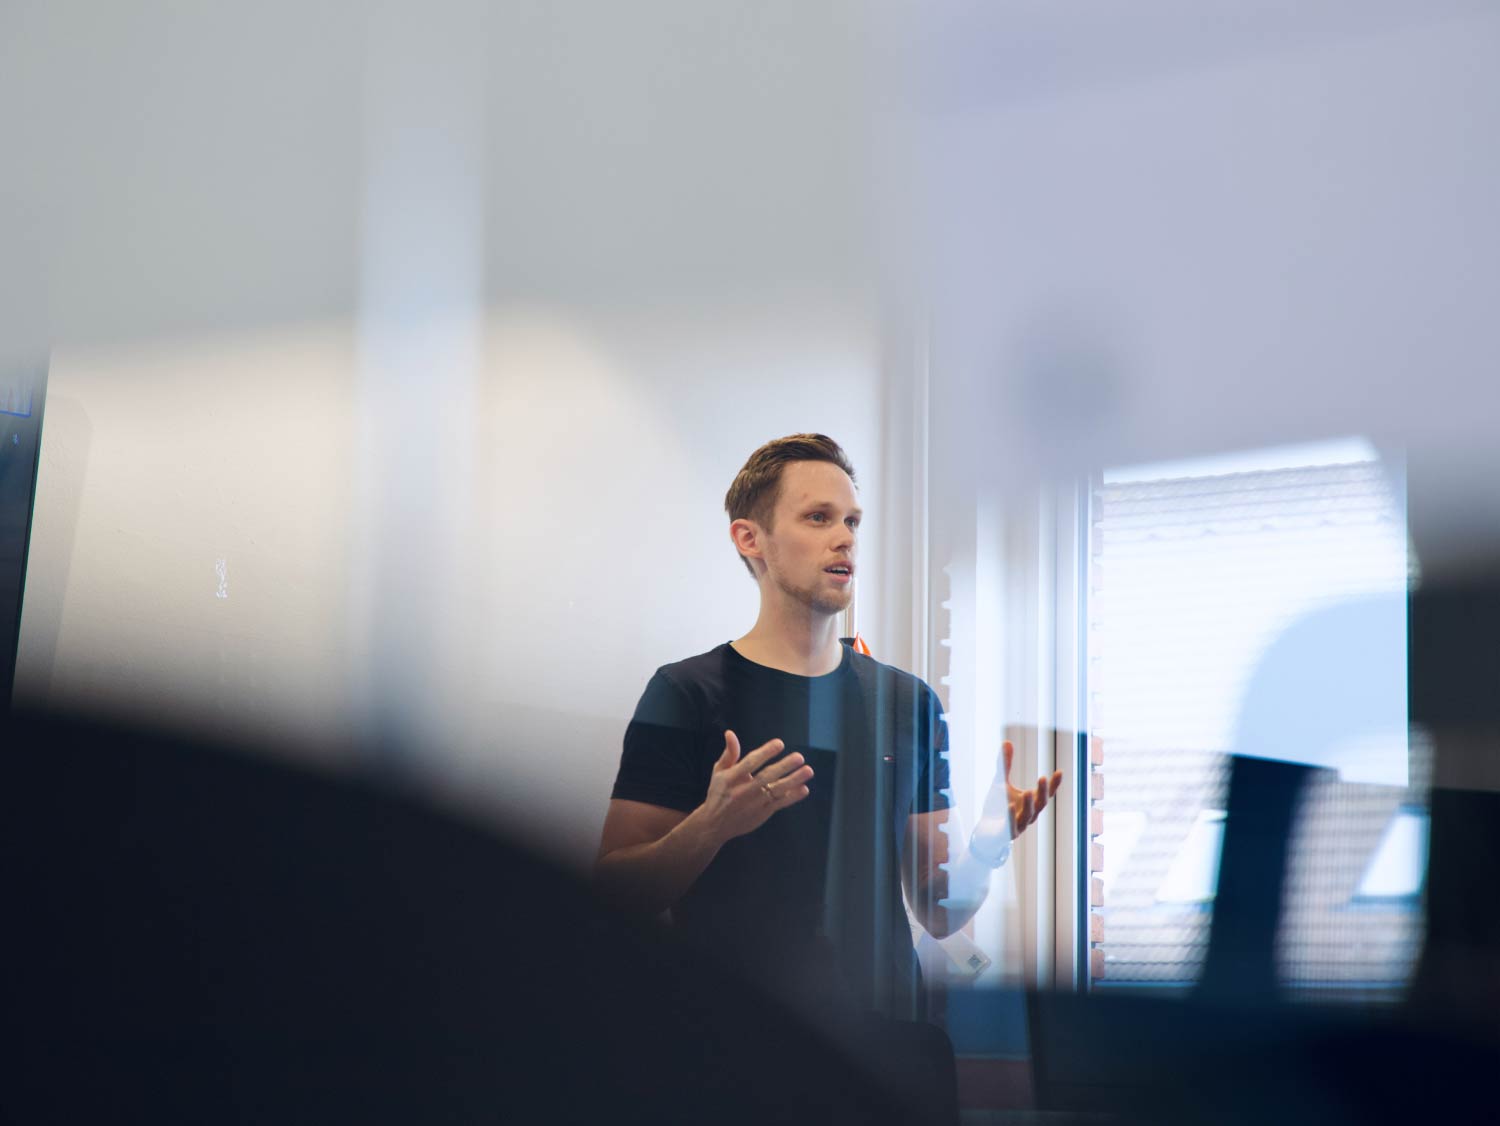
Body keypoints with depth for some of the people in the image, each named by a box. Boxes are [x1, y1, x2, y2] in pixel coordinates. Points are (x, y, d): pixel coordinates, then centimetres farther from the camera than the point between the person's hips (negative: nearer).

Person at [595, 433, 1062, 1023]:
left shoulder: (909, 701, 14)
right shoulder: (685, 692, 0)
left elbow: (939, 912, 14)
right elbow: (614, 892, -5)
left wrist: (985, 846, -5)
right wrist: (711, 825, -22)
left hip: (884, 1026, 4)